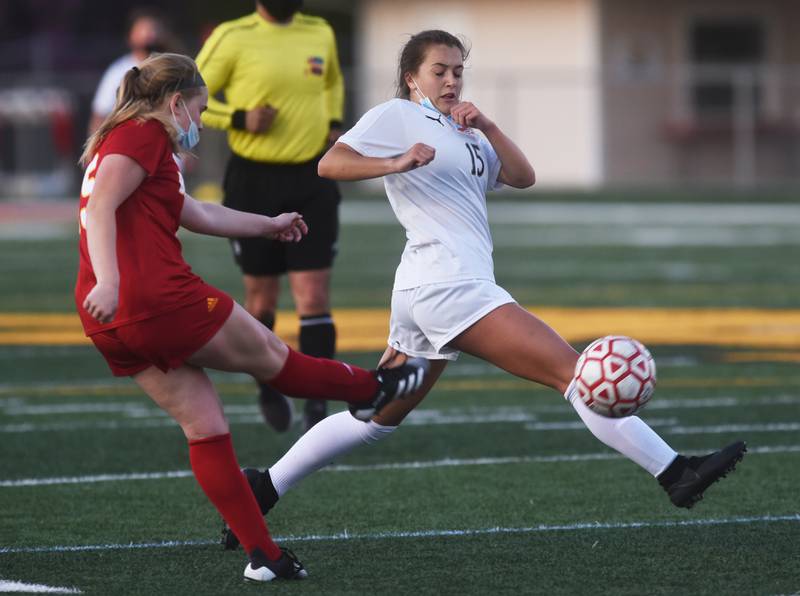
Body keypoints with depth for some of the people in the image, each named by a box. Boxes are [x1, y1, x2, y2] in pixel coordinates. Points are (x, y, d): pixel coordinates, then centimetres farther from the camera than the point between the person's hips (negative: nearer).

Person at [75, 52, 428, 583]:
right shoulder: (144, 134, -6)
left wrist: (268, 225, 47)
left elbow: (198, 214, 35)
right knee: (268, 355, 14)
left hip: (112, 323, 10)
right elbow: (101, 205, -21)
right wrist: (107, 281, -32)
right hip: (159, 298, -10)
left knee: (204, 424, 11)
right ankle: (378, 389, 35)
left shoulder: (121, 139, 24)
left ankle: (262, 554, 10)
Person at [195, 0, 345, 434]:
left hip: (311, 183, 2)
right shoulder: (233, 39, -8)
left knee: (315, 298, -8)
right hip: (254, 182, -2)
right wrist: (239, 118, -19)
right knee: (262, 299, 8)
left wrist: (334, 124, 8)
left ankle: (316, 404, -8)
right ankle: (268, 386, 32)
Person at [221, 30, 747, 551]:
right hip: (448, 286, -10)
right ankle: (674, 474, -19)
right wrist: (396, 163, -26)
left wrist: (486, 128, 2)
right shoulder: (396, 116, 0)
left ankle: (264, 489, 18)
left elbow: (523, 177, 15)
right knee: (571, 370, -15)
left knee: (378, 419, 16)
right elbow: (331, 164, -12)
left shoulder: (462, 131, 24)